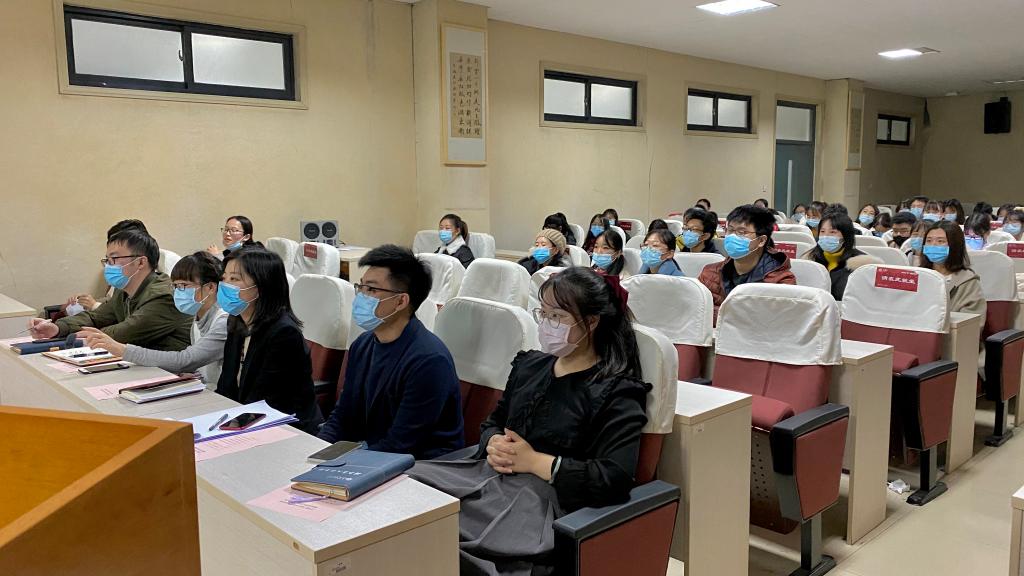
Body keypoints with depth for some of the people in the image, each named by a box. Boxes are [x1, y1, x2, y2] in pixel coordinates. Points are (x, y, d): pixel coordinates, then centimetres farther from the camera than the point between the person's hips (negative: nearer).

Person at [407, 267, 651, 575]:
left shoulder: (616, 393, -5)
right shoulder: (529, 364, 17)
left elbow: (615, 479, -15)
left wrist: (534, 461, -14)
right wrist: (493, 444, -1)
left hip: (547, 496, -7)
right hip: (489, 476, 7)